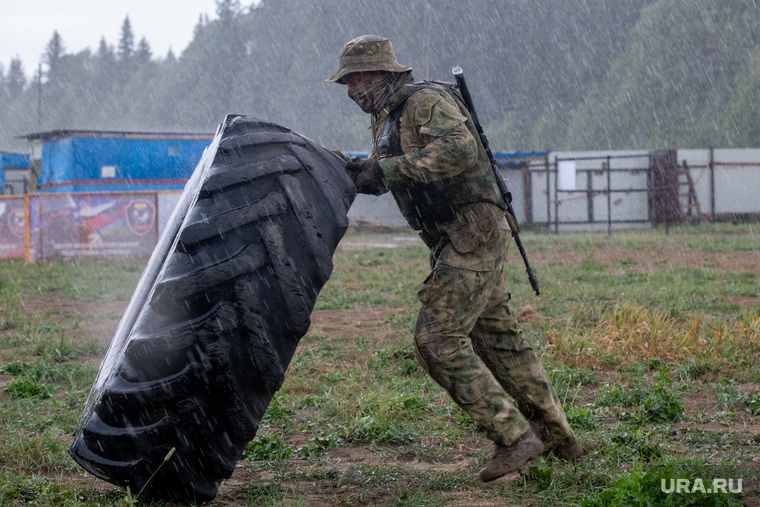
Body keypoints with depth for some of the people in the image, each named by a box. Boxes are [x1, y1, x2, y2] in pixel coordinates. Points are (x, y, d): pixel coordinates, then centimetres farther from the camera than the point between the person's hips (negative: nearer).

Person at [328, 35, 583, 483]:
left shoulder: (425, 101, -13)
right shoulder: (386, 118, 18)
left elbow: (461, 150, -29)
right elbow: (379, 176, 27)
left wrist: (390, 168, -26)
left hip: (474, 234, -10)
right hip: (457, 242, 10)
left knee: (438, 339, -13)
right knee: (498, 337, 14)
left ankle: (515, 437, -10)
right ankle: (558, 436, 22)